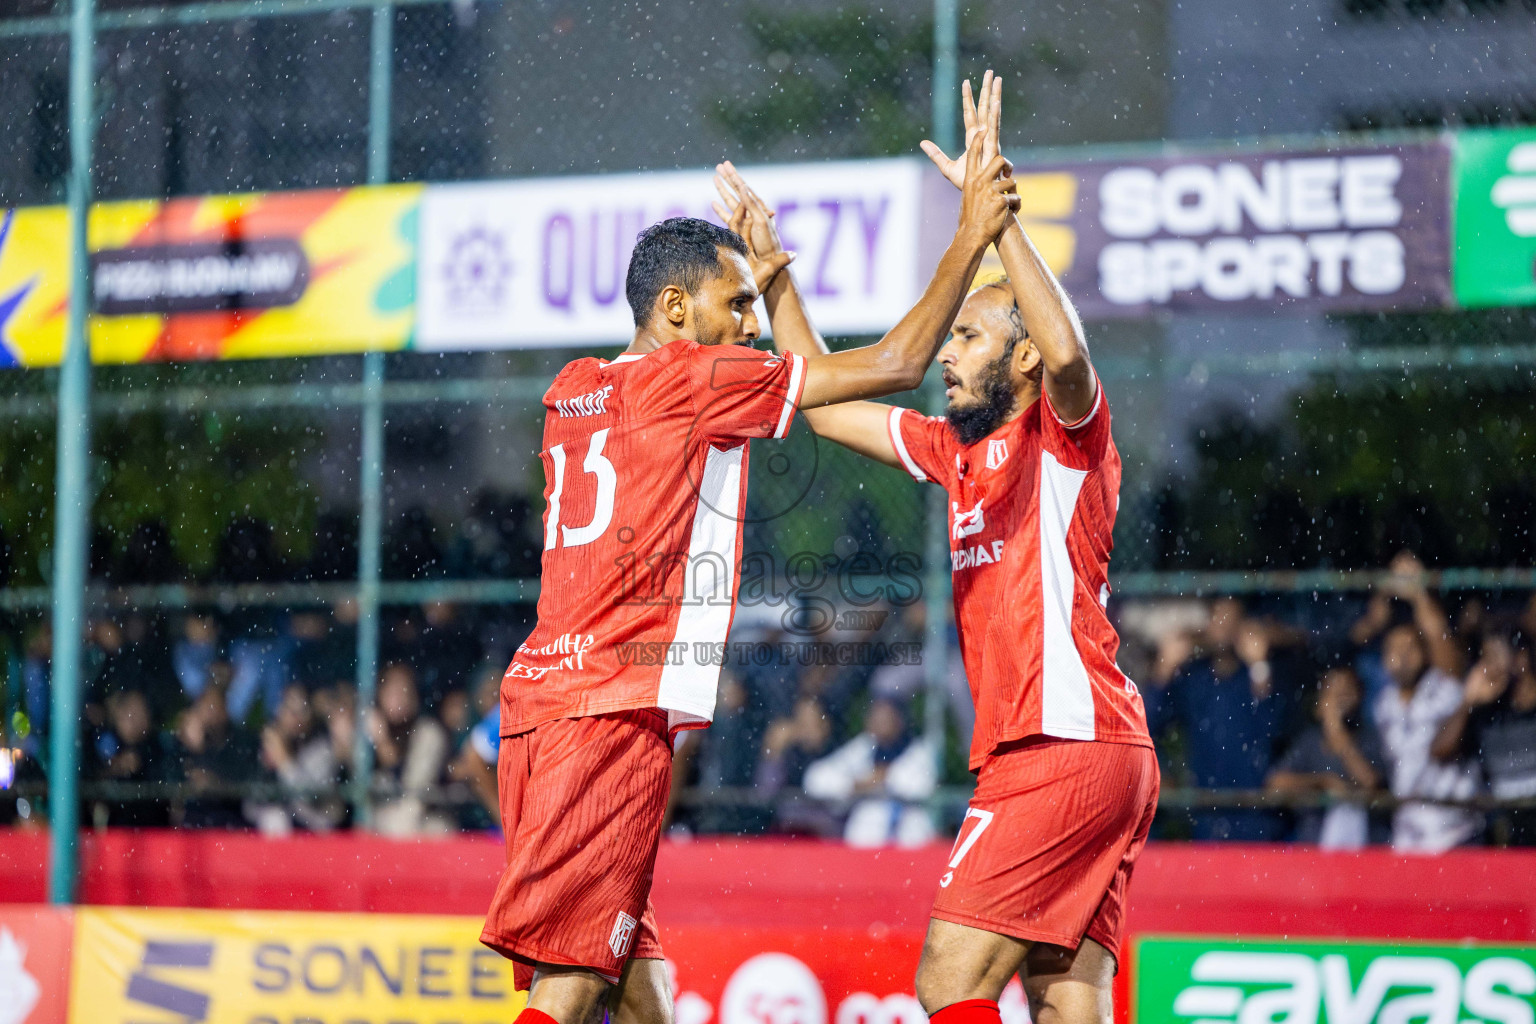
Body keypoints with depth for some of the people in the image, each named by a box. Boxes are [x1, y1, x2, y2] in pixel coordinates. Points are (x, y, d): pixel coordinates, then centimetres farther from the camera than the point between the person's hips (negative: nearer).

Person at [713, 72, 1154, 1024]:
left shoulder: (1065, 433, -3)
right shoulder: (959, 449, 20)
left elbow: (1067, 351, -27)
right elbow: (827, 401, 30)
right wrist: (772, 266, 27)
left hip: (1067, 747, -9)